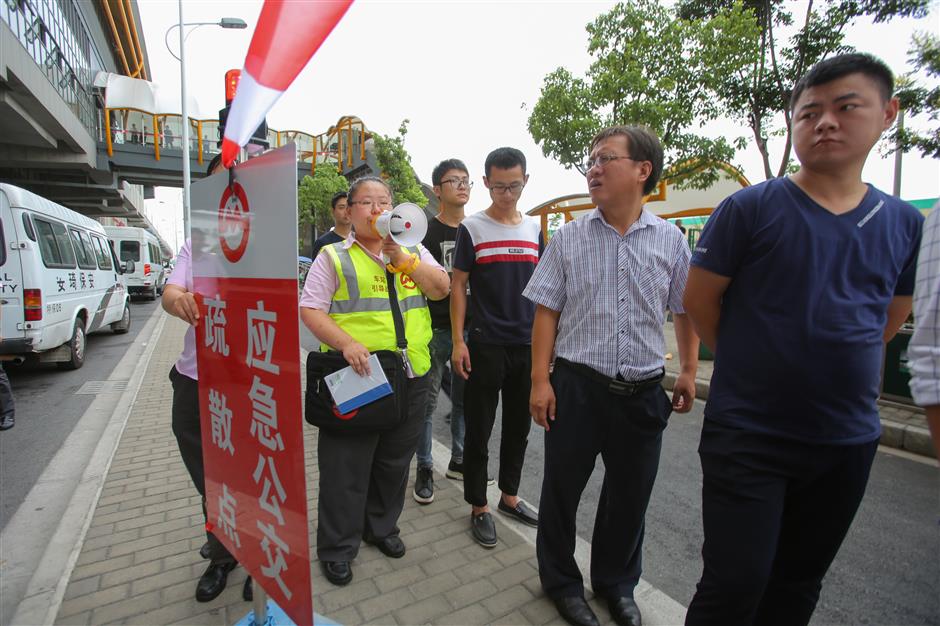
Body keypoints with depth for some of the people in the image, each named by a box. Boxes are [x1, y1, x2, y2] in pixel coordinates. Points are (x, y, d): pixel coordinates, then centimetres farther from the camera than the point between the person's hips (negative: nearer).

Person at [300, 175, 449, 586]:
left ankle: (381, 527, 42)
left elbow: (441, 288, -3)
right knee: (346, 465, 9)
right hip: (354, 378, -3)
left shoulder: (414, 251, 11)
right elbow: (310, 310, -4)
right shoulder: (333, 257, 2)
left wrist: (400, 254, -13)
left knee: (394, 461, 18)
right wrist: (346, 342, -20)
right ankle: (337, 546, 31)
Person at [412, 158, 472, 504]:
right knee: (427, 401, 4)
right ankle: (424, 468, 20)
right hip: (435, 330, -4)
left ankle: (459, 460, 30)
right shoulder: (426, 232, -1)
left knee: (464, 400, 14)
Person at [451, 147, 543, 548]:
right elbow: (458, 285, -3)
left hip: (528, 345, 5)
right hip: (485, 346, -4)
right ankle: (479, 508, 23)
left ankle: (509, 496, 35)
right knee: (479, 431, 6)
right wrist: (457, 342, -10)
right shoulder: (472, 228, -2)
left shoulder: (534, 229, 10)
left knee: (518, 427, 16)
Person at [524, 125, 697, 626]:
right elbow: (547, 312, -2)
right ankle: (561, 581, 38)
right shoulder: (568, 238, -2)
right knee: (561, 489, 11)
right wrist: (540, 380, -7)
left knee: (630, 495, 17)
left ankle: (616, 582, 43)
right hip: (577, 385, -1)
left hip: (643, 391, 2)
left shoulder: (670, 240, 2)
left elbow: (686, 311, 12)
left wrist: (688, 371, 9)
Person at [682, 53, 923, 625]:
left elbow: (889, 321, 18)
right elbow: (699, 302, -5)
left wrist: (835, 370, 10)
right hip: (747, 434, -4)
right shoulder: (750, 208, -9)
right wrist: (752, 367, 3)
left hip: (850, 442, 5)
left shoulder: (906, 224, 6)